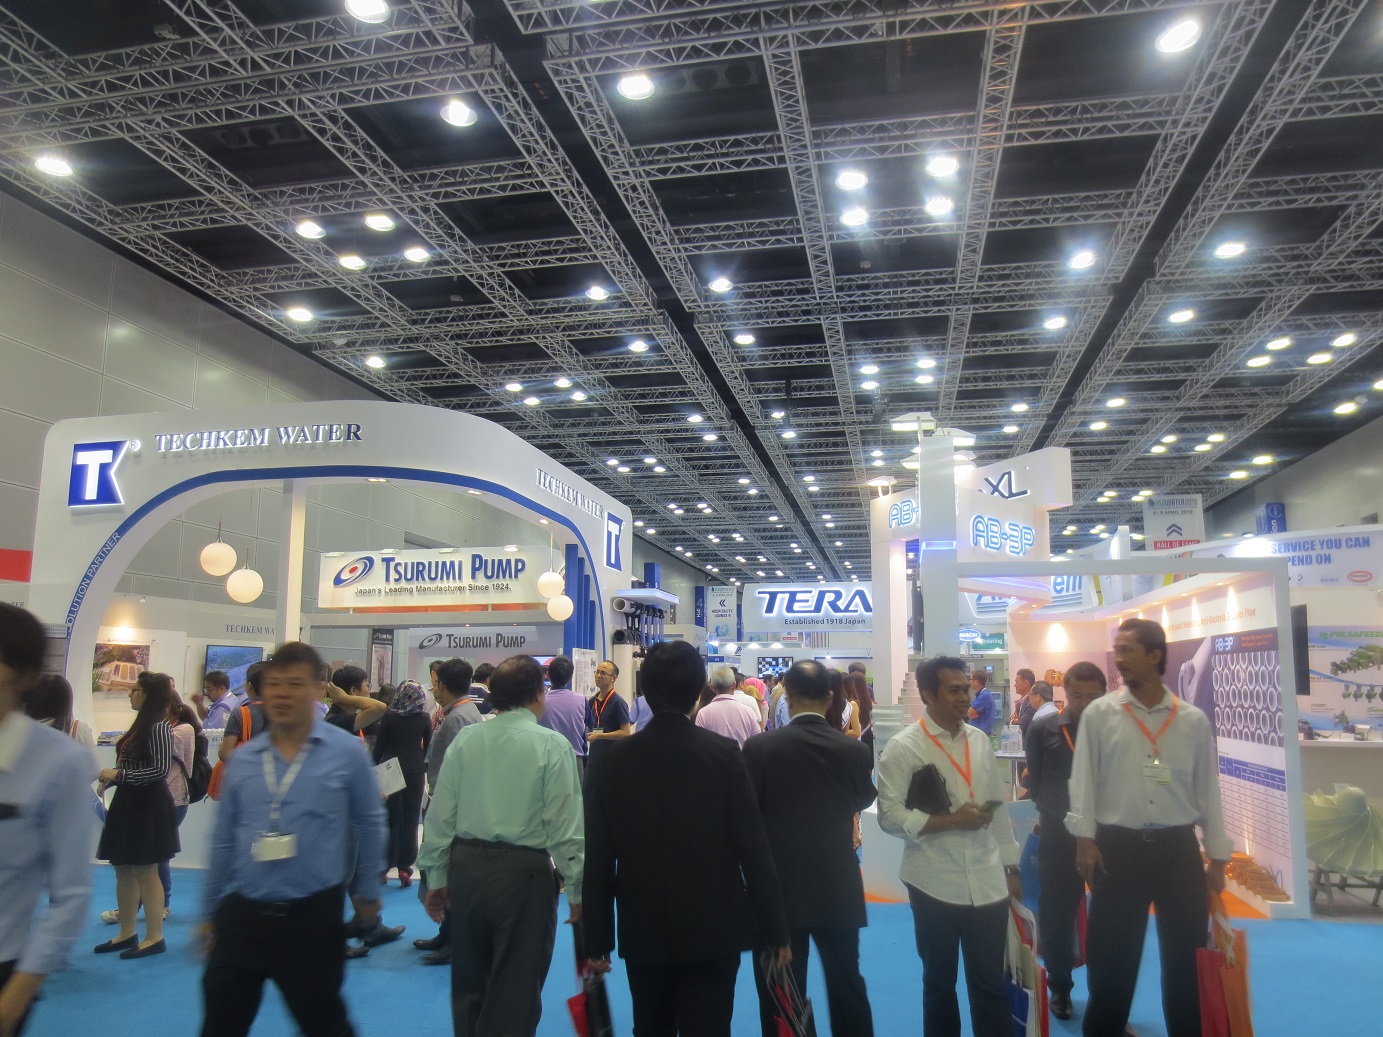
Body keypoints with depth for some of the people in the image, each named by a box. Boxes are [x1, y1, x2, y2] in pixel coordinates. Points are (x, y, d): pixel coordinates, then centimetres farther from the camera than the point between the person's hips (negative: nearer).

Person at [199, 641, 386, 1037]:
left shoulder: (347, 752, -7)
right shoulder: (242, 759, 3)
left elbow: (370, 824, 3)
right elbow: (224, 840, 12)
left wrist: (367, 893, 7)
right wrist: (209, 912, 15)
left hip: (313, 918, -3)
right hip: (241, 915, 3)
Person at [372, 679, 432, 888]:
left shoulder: (389, 717, -8)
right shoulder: (424, 718, -5)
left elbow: (379, 746, -5)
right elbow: (429, 747, 2)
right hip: (415, 771, 0)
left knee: (390, 819, 11)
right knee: (410, 820, 8)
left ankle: (384, 865, 14)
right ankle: (404, 867, 6)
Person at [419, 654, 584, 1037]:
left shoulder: (465, 739, 1)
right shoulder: (553, 745, -9)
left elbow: (440, 816, 4)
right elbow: (566, 826, -9)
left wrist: (436, 877, 14)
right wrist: (576, 890, -1)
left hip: (466, 865, 4)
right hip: (524, 871, -4)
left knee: (468, 982, 22)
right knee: (515, 991, 9)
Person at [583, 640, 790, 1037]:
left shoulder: (614, 759, -5)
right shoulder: (723, 754, -11)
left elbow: (598, 858, -2)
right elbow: (753, 848, -10)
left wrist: (596, 940, 6)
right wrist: (774, 930, -1)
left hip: (643, 931, 3)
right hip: (713, 929, -2)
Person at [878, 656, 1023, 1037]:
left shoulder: (979, 740, 7)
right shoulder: (903, 747, -9)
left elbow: (998, 808, 13)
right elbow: (890, 816, -13)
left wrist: (1010, 867, 13)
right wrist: (951, 821, -18)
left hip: (987, 882, 4)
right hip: (936, 884, -3)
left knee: (990, 982, 10)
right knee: (939, 981, 14)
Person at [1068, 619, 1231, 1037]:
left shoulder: (1193, 720, 2)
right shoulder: (1099, 714, -1)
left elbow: (1208, 789, 6)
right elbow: (1083, 779, -1)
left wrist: (1218, 857, 7)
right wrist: (1084, 838, -9)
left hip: (1178, 847, 1)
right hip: (1118, 845, -1)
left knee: (1187, 955, 11)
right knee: (1111, 955, 8)